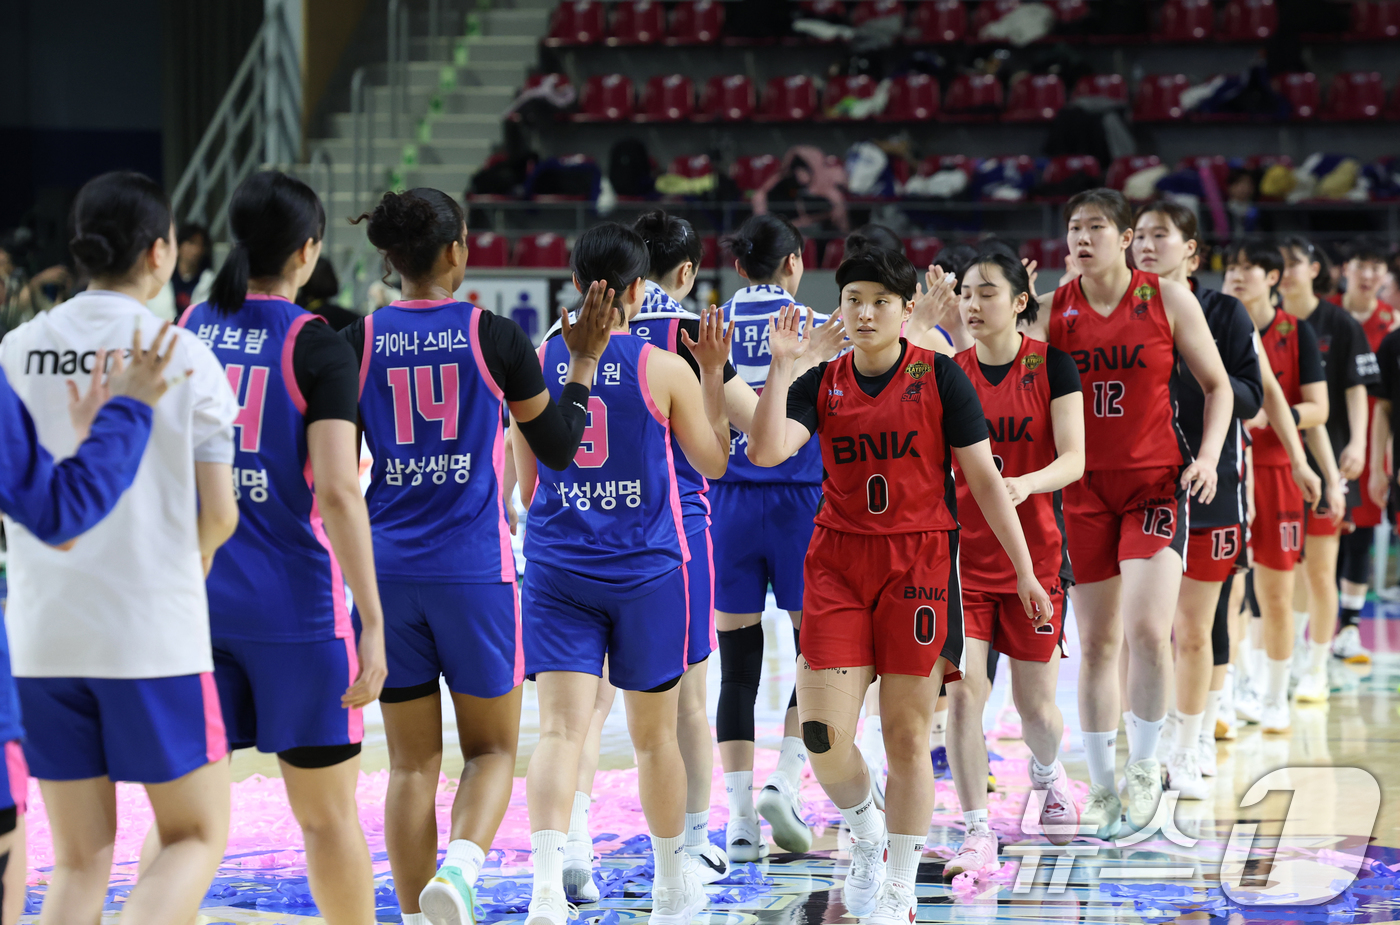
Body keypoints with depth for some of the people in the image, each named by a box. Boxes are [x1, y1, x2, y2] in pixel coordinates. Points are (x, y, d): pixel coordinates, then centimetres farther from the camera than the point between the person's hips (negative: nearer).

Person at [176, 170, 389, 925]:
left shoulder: (184, 333, 5)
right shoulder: (319, 349, -9)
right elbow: (337, 491, -18)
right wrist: (372, 624, -18)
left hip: (193, 598, 4)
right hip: (293, 606, -4)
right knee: (328, 817, 10)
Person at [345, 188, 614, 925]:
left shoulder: (358, 344, 0)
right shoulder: (493, 337, -5)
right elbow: (558, 448, 5)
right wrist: (583, 364, 16)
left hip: (388, 568, 2)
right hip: (475, 570, -2)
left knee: (412, 764, 9)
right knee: (491, 748, 10)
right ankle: (460, 865, -17)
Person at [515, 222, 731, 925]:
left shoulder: (536, 364, 1)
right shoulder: (666, 370, -6)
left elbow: (524, 486, 10)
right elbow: (713, 463, 7)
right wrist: (714, 373, 13)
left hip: (556, 569, 1)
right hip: (646, 570, -1)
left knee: (561, 729, -7)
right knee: (655, 733, 15)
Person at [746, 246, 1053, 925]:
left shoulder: (939, 376, 0)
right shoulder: (821, 384, 6)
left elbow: (984, 478, 2)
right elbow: (766, 450, -11)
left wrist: (1024, 571, -1)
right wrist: (781, 366, -15)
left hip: (920, 558, -2)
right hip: (837, 561, 2)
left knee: (907, 736, -1)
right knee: (821, 735, -8)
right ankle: (866, 834, 23)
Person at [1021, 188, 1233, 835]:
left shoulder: (1167, 299, -1)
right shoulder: (1053, 309, 4)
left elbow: (1217, 385, 5)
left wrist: (1208, 455, -7)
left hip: (1156, 483, -2)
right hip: (1085, 488, 2)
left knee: (1147, 630, -17)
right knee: (1096, 642, 4)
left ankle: (1144, 763, 4)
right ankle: (1101, 787, 15)